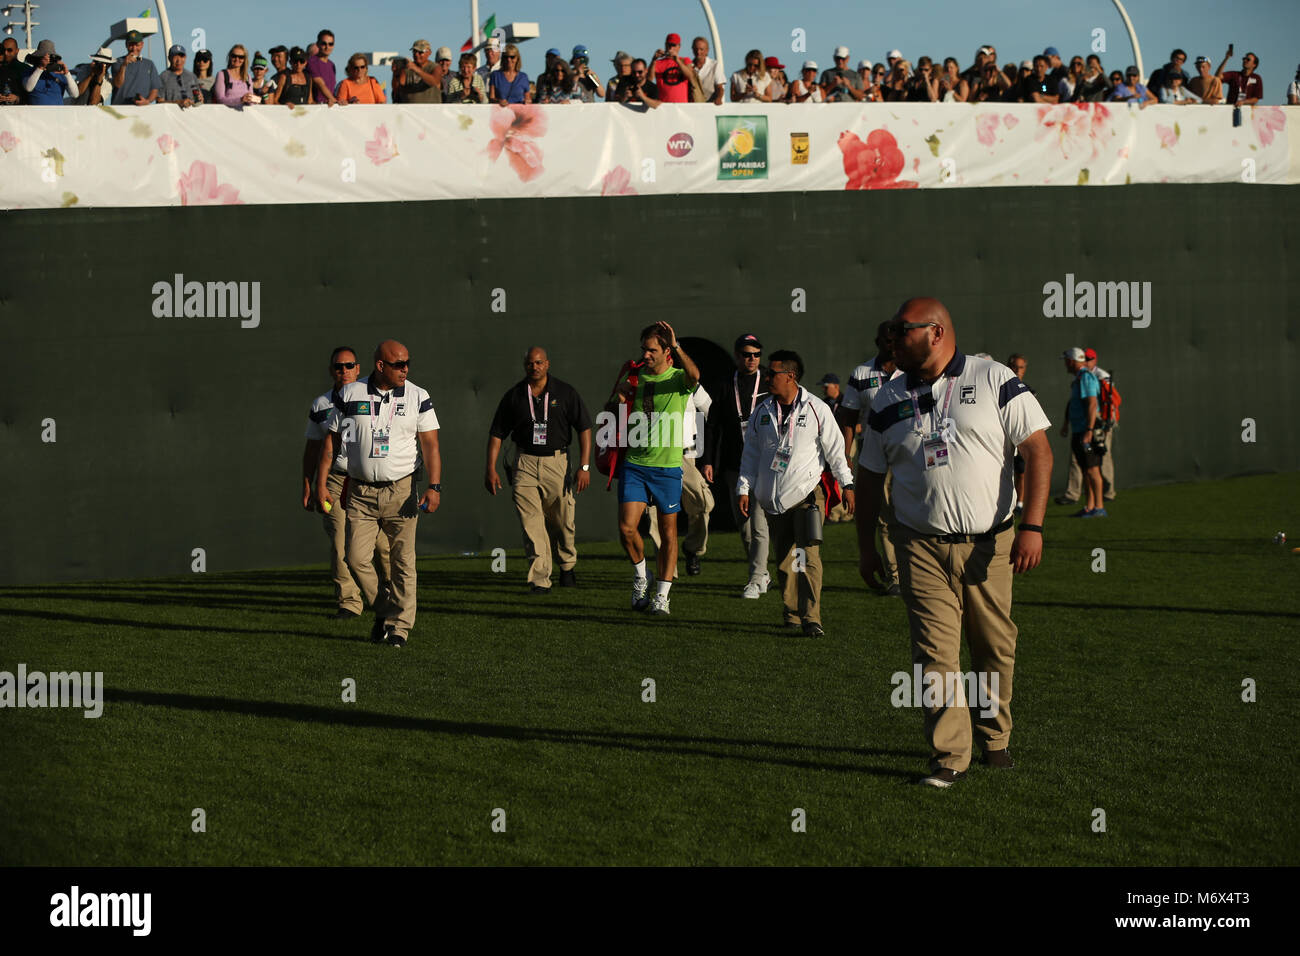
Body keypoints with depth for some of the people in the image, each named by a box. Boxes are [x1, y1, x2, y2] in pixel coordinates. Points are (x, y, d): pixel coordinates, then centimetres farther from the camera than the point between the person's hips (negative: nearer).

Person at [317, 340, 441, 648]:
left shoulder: (418, 398, 1)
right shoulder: (350, 395, 2)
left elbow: (430, 445, -2)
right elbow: (331, 439, 8)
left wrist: (434, 487, -13)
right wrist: (321, 482, 3)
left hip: (401, 490, -1)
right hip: (361, 492, 1)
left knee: (402, 562, -2)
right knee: (357, 559, -5)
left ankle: (400, 625, 7)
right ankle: (383, 610, 16)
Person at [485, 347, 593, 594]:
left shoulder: (565, 393, 2)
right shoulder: (513, 396, 5)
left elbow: (584, 428, 2)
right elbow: (497, 433, 9)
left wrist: (584, 466, -6)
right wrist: (491, 468, 2)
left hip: (557, 462, 0)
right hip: (525, 463, 0)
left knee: (562, 522, 7)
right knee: (531, 524, -11)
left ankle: (567, 565, 34)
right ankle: (539, 580, -13)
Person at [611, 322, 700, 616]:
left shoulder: (678, 378, -3)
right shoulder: (634, 378, 8)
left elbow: (694, 376, -28)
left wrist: (676, 346, -35)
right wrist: (619, 395, -3)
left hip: (668, 467, -2)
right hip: (634, 465, 2)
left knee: (668, 534, 3)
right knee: (626, 527, -9)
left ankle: (662, 597, 12)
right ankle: (641, 577, 17)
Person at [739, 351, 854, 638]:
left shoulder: (817, 409, -4)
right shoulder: (763, 411, 8)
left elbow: (835, 449, 2)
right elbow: (751, 452, 14)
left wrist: (846, 485, 4)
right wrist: (744, 488, 10)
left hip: (806, 494, -4)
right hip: (773, 497, 4)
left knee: (808, 557, -12)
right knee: (784, 560, 7)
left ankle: (811, 618, -14)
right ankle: (791, 614, 17)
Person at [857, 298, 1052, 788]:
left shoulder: (994, 381, -2)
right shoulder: (888, 401, 9)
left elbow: (1038, 451, -5)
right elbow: (870, 475, 17)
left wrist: (1032, 526, -14)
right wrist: (866, 544, 13)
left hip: (989, 545, -1)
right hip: (921, 548, 1)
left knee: (994, 647, 7)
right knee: (935, 652, -8)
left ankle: (994, 739, 27)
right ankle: (948, 757, -4)